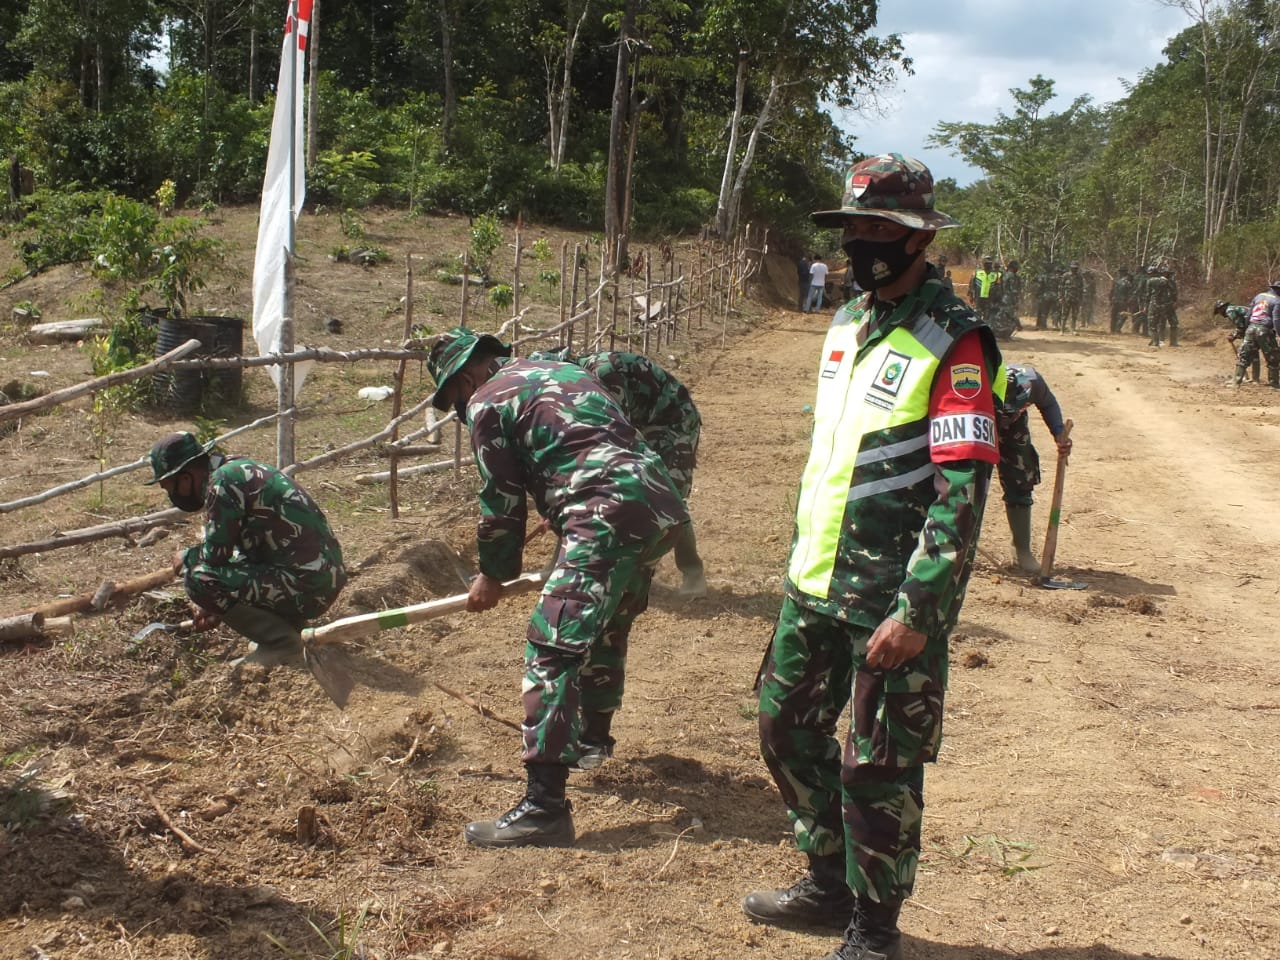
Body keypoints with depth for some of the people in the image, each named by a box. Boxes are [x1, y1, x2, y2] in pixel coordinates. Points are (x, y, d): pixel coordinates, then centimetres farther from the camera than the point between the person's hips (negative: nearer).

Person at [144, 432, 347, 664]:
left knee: (198, 578, -12)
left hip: (308, 587, -10)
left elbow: (215, 554, -12)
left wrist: (187, 558, 10)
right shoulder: (240, 468, 16)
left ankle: (280, 640, -4)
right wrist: (215, 607, 23)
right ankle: (287, 623, 16)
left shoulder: (222, 481, -13)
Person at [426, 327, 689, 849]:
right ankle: (593, 738, 49)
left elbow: (502, 504, 6)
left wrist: (492, 576, 22)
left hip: (609, 523, -9)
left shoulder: (487, 402, 5)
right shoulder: (563, 370, 29)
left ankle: (544, 807, -13)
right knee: (606, 627, 29)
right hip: (662, 507, 9)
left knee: (551, 651, -9)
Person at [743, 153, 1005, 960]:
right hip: (817, 584, 8)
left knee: (878, 769, 2)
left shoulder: (953, 341, -15)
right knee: (787, 726, 17)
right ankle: (830, 882, 37)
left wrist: (918, 612, -23)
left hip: (893, 600, -8)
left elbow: (962, 492, -20)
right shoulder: (848, 324, 11)